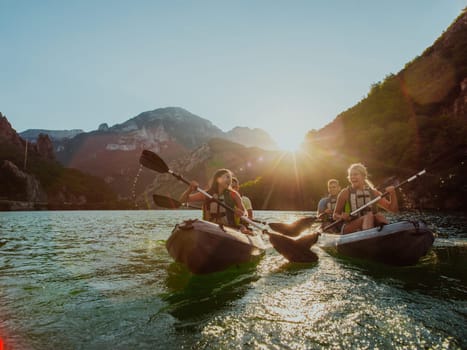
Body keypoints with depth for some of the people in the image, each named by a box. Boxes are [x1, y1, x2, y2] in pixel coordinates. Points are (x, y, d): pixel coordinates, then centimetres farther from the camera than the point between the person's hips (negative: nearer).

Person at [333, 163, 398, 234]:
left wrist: (392, 194, -5)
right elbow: (335, 215, 9)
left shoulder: (373, 193, 13)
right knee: (369, 216, -31)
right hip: (350, 229, -3)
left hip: (371, 227, 3)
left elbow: (393, 209, 11)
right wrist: (342, 217, -14)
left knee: (379, 216, -27)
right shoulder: (345, 193, 5)